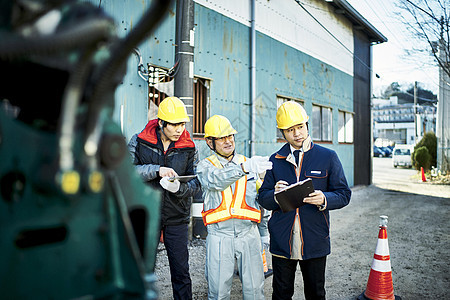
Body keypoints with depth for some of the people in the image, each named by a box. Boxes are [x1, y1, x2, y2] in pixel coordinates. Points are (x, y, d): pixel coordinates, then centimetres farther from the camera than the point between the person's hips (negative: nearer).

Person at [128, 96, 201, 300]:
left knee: (181, 273, 8)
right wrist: (156, 170, -24)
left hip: (177, 218, 1)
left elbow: (196, 184, -3)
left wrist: (179, 187, -24)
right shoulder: (139, 141, -3)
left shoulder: (189, 148, 0)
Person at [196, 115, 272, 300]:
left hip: (248, 233, 2)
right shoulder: (205, 166, 3)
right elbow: (216, 180, -21)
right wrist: (244, 168, -34)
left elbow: (261, 197, 19)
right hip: (219, 236, -2)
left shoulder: (249, 163, 13)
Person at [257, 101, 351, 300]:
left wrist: (324, 199, -20)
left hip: (315, 241, -1)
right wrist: (275, 195, -18)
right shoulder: (275, 160, 6)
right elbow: (262, 198, 5)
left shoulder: (328, 157, 2)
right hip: (282, 242, 1)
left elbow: (343, 194, 1)